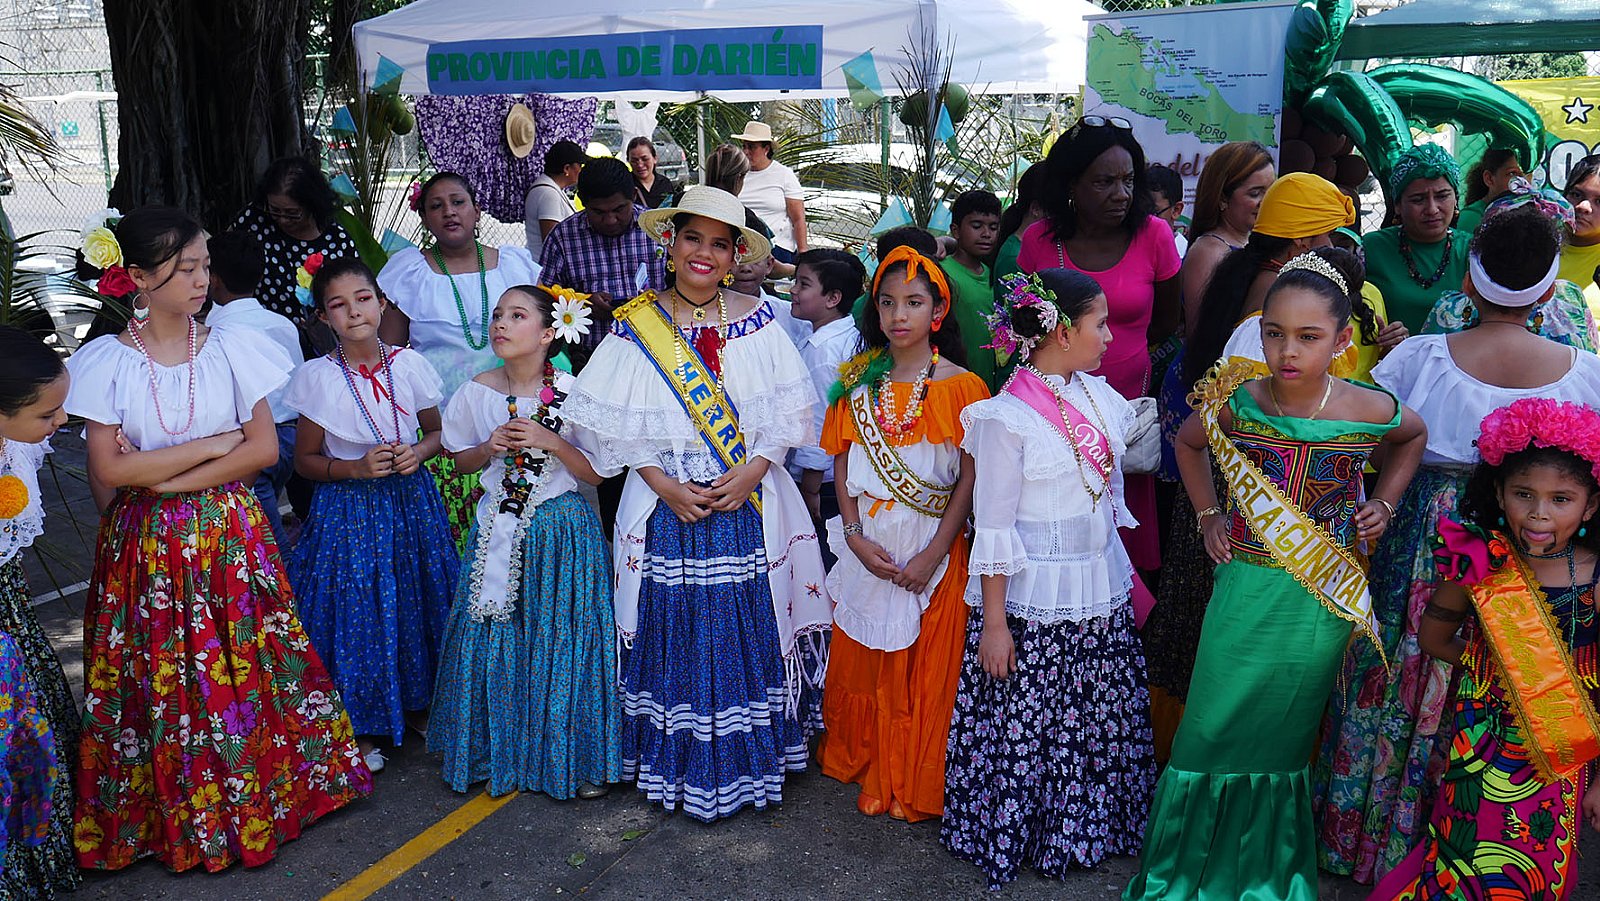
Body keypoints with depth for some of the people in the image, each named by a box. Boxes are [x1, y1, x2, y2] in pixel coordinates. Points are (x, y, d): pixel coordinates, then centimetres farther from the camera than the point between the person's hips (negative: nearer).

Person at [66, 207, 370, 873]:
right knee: (164, 681, 6)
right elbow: (109, 469, -11)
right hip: (148, 544, -1)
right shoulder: (106, 362, -6)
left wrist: (169, 479, -13)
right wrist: (211, 446, -13)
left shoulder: (229, 349, -2)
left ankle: (254, 800, 26)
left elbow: (265, 448, -6)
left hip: (232, 537, 1)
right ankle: (176, 813, 24)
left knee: (244, 670, 7)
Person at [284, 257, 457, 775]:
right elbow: (305, 459, -3)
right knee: (357, 613, 3)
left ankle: (420, 705, 32)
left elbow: (437, 432, 10)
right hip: (349, 511, -3)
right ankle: (359, 726, 22)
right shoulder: (318, 378, -10)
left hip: (412, 500, 3)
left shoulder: (409, 365, -3)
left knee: (418, 605, 11)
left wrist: (418, 451, -11)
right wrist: (358, 467, -18)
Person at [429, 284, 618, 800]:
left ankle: (574, 757, 17)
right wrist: (490, 447, -9)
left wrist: (549, 441, -21)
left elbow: (595, 473, -8)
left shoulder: (572, 392, -9)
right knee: (495, 637, 6)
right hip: (499, 533, 3)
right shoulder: (477, 392, -1)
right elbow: (461, 459, 11)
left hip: (561, 531, -2)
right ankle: (501, 751, 26)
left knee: (562, 637, 1)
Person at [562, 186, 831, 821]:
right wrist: (668, 487, -12)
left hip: (749, 503, 1)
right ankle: (680, 766, 21)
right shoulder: (637, 326, 0)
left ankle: (748, 760, 23)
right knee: (676, 632, 5)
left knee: (749, 631, 6)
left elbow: (787, 410, 1)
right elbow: (617, 427, -1)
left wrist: (749, 473, -13)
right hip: (669, 506, -1)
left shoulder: (756, 321, 3)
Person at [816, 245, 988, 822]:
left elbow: (971, 479, -8)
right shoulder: (859, 381, 5)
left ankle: (915, 785, 22)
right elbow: (842, 465, 6)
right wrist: (855, 535, -7)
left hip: (932, 547, -3)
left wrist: (932, 555, -14)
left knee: (925, 667, 5)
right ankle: (861, 761, 34)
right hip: (867, 545, 3)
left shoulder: (961, 387, -6)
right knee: (861, 660, 12)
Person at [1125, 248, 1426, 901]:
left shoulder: (1370, 411, -12)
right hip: (1245, 591, 0)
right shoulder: (1235, 404, -10)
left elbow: (1414, 436, 13)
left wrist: (1384, 503, 5)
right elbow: (1188, 443, 12)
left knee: (1285, 734, 13)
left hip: (1321, 601, 0)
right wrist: (1208, 514, 6)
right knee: (1214, 728, 8)